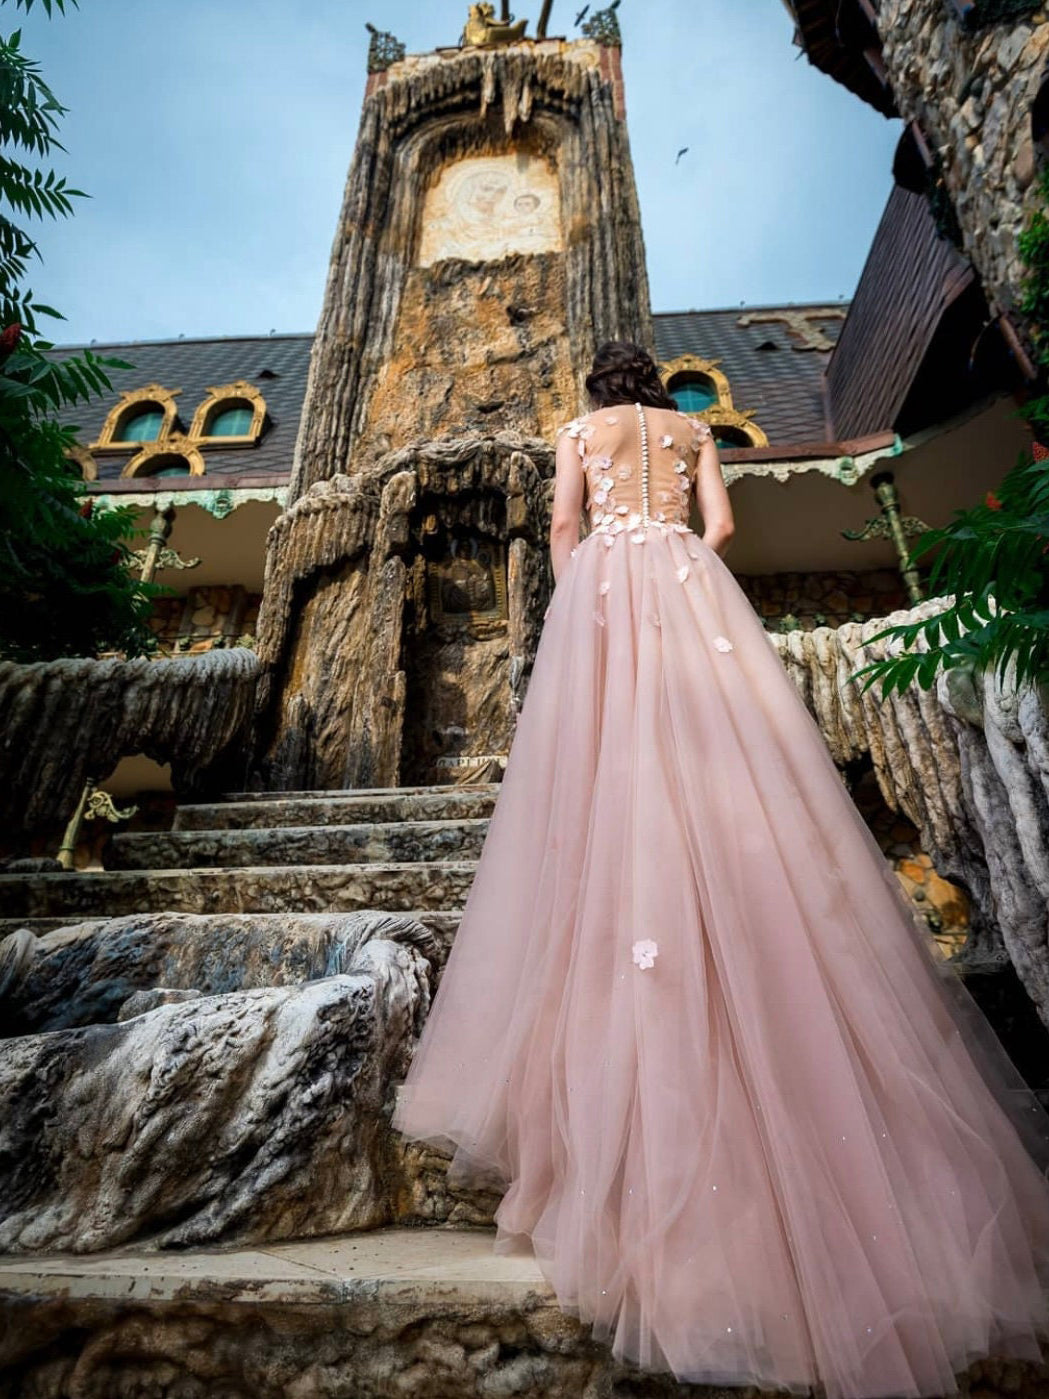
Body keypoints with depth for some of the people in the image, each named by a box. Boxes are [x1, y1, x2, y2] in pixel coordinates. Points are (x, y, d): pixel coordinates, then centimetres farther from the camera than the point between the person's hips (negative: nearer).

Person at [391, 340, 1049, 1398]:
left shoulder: (579, 429, 21)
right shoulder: (694, 427, 25)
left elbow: (561, 527, 9)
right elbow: (720, 524, 13)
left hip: (605, 585, -2)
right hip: (689, 587, 2)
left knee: (616, 792, -12)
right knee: (736, 785, -7)